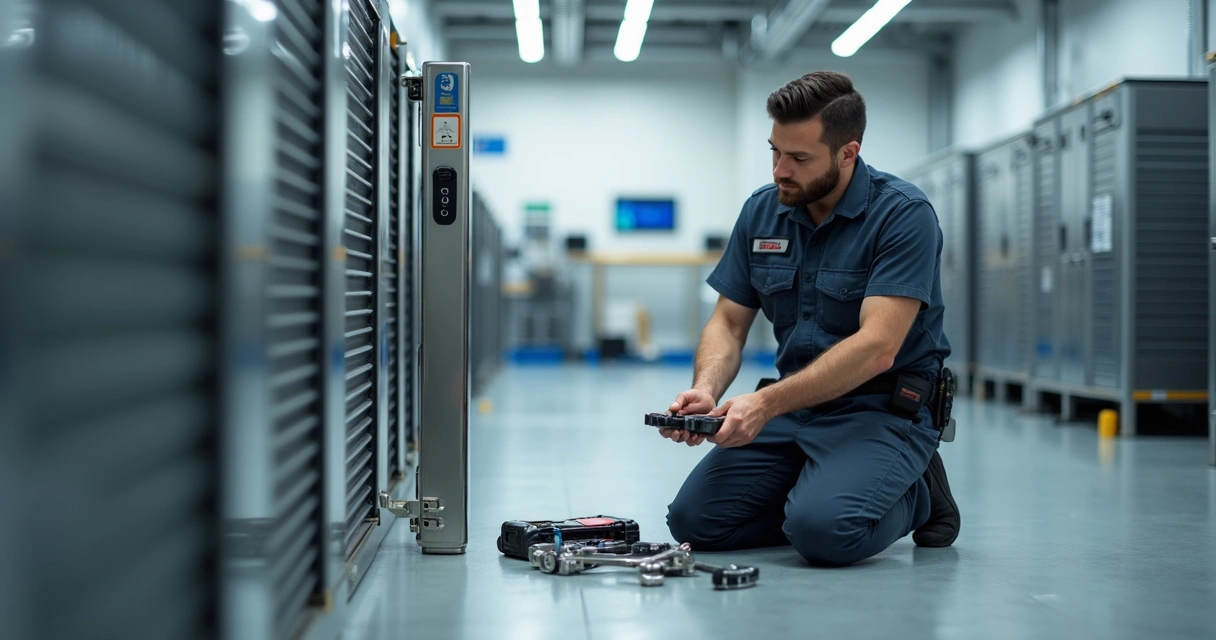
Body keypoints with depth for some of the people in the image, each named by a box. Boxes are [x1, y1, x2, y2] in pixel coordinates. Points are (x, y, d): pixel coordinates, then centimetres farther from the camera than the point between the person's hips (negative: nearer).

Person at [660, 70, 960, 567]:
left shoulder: (904, 214, -16)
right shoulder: (761, 211, 4)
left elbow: (876, 348, -24)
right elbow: (729, 323, 6)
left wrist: (767, 403, -31)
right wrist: (705, 390, -16)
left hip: (882, 409, -6)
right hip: (794, 406, 6)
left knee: (822, 532, -30)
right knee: (693, 519, -10)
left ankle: (915, 497, 2)